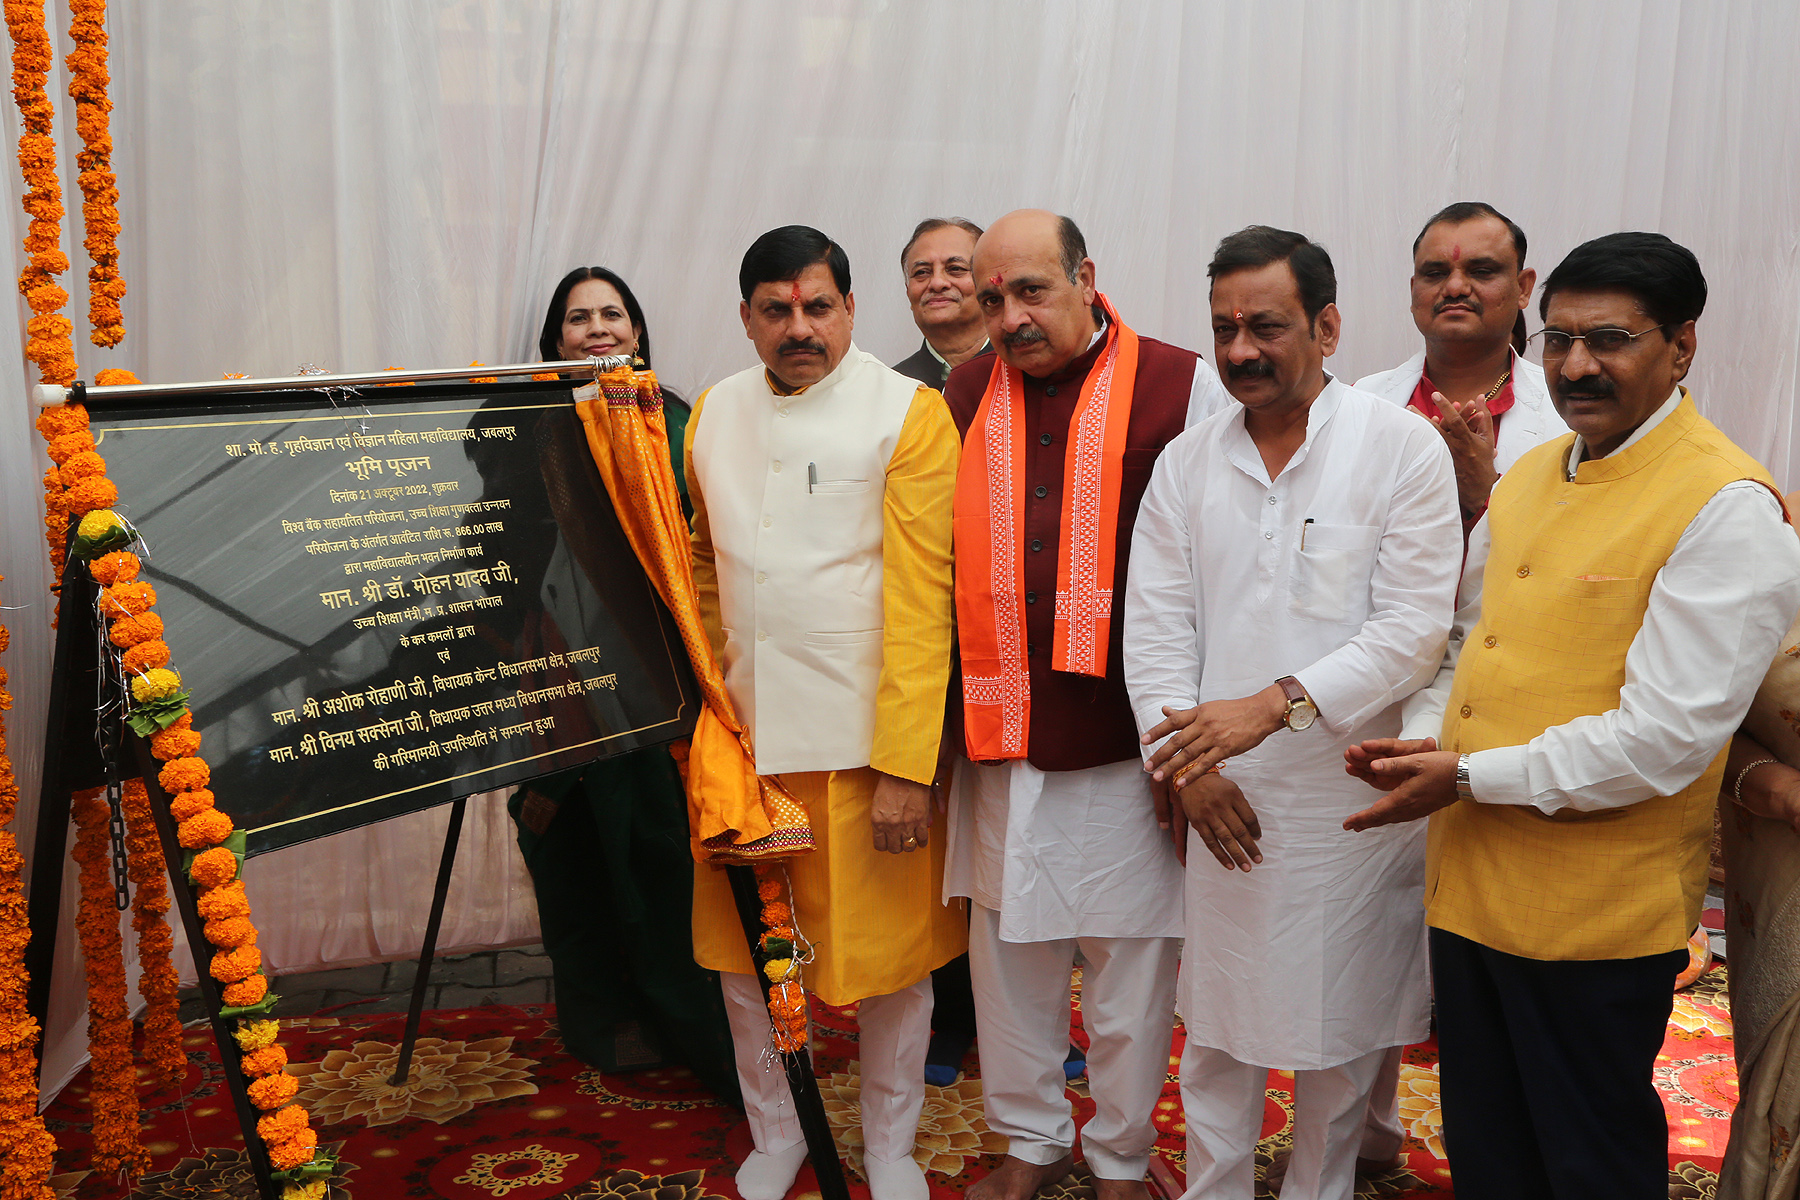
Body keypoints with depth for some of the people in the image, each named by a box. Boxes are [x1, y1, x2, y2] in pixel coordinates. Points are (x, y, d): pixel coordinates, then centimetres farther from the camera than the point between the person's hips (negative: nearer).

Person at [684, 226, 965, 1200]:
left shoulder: (908, 412, -8)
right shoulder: (716, 412, 8)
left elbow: (920, 599, -13)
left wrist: (906, 764, -16)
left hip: (865, 740, -4)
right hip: (741, 733, 5)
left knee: (887, 951, 8)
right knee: (743, 948, 15)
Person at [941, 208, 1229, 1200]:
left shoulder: (1182, 388, -6)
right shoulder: (966, 395, 6)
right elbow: (936, 556, 13)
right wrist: (948, 710, 8)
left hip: (1127, 736, -3)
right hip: (1000, 735, 4)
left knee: (1131, 952, 10)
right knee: (1008, 942, 14)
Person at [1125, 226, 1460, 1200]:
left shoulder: (1403, 450, -5)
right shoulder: (1186, 462, 5)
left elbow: (1414, 631, -12)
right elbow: (1155, 630, 4)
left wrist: (1275, 704, -22)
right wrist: (1188, 766, -7)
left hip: (1354, 793, -2)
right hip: (1225, 801, 3)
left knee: (1341, 1028, 12)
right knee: (1216, 1024, 11)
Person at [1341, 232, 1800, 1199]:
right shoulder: (1530, 476, 10)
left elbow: (1666, 737, -21)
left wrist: (1469, 776, -17)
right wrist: (1424, 739, -1)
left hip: (1596, 915, -7)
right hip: (1469, 884, 7)